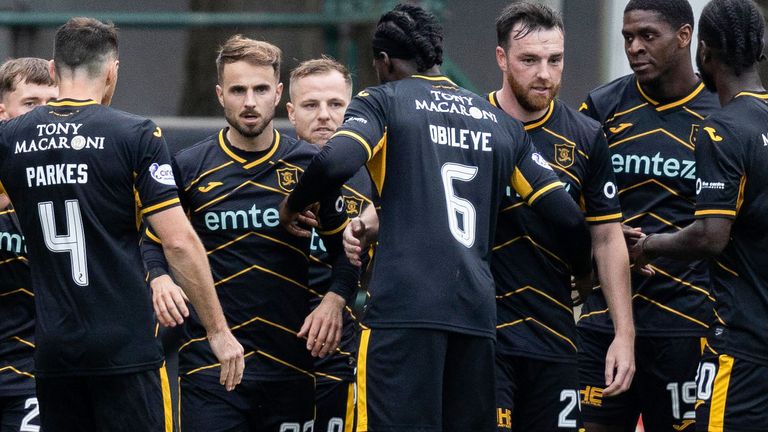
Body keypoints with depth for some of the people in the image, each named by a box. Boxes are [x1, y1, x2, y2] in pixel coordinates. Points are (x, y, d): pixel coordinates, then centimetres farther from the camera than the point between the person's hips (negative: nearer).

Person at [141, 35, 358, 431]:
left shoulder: (310, 164, 5)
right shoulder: (188, 167, 3)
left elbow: (343, 245, 13)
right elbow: (155, 242, 11)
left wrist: (333, 300, -4)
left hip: (290, 361, 1)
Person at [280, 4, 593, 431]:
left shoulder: (383, 102, 7)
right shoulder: (502, 123, 19)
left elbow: (337, 162, -13)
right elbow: (568, 216, 14)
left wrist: (293, 204, 6)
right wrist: (580, 274, 32)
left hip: (404, 306, -5)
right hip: (477, 311, 5)